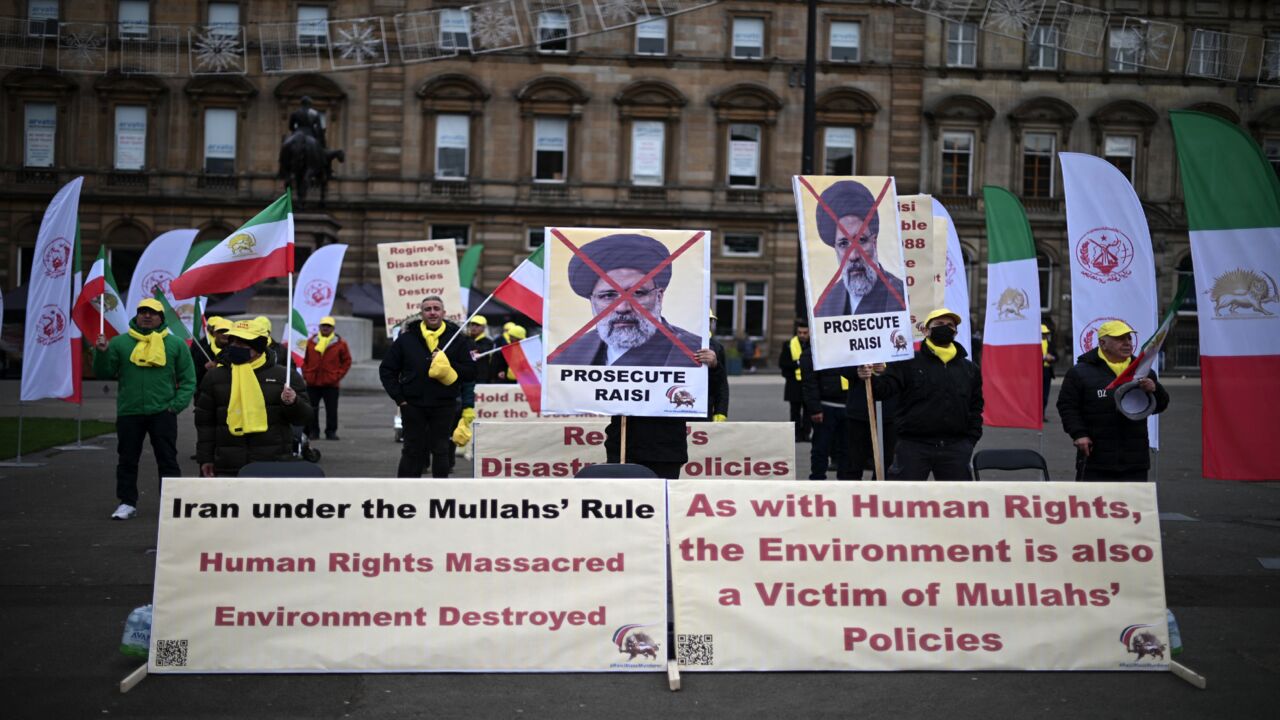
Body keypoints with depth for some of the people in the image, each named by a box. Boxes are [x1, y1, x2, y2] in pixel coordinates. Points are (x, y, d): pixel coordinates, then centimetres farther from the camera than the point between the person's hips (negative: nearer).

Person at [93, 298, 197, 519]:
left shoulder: (175, 344, 4)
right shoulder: (120, 343, 7)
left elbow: (188, 380, 4)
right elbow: (104, 373, 6)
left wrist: (177, 404, -7)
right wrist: (102, 352, -11)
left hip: (162, 412, -1)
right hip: (128, 413, 1)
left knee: (168, 460, 3)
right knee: (127, 460, 9)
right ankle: (127, 503, 20)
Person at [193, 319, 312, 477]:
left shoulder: (284, 375, 1)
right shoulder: (215, 376, 8)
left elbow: (304, 417, 4)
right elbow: (205, 422, 13)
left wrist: (293, 403, -18)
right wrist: (205, 458, 8)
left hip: (274, 466, -2)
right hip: (228, 467, 2)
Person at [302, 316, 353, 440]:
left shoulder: (340, 343, 1)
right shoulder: (310, 342, 6)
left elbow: (347, 361, 5)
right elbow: (303, 359, 13)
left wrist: (338, 376, -3)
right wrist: (306, 374, 2)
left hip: (331, 383, -2)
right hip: (312, 383, 2)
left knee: (331, 410, 2)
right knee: (311, 409, 6)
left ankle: (331, 432, 10)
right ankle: (312, 431, 14)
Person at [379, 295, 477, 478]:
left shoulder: (458, 338, 0)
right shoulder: (407, 338, 2)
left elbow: (471, 372, -4)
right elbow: (387, 370, 6)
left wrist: (448, 366, -19)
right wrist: (399, 398, -3)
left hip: (444, 406, 0)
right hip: (413, 405, 0)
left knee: (441, 451, 8)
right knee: (412, 451, 7)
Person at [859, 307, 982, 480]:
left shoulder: (969, 369, 12)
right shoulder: (907, 363, -1)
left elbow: (975, 406, 18)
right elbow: (885, 389, -10)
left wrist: (971, 439, 8)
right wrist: (872, 379, -32)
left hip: (955, 447, 4)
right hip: (913, 445, -3)